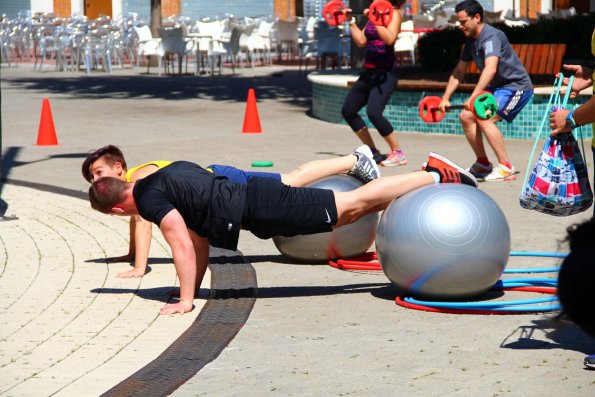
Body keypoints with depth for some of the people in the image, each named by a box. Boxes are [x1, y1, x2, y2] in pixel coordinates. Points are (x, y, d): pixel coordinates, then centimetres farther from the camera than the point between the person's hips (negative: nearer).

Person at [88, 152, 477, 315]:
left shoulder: (149, 200, -10)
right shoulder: (164, 178, 19)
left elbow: (183, 245, -18)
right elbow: (199, 240, 25)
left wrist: (186, 300, -12)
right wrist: (194, 287, 27)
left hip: (259, 210, -8)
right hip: (259, 193, 8)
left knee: (353, 204, -6)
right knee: (355, 205, 9)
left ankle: (436, 176, -5)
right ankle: (433, 175, 11)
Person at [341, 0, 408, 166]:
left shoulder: (394, 13, -8)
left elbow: (389, 39, -24)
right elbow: (361, 41, 17)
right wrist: (351, 21, 16)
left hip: (385, 72, -9)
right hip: (369, 71, 9)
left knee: (373, 112, -25)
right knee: (348, 110, 8)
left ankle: (398, 154, -13)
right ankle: (372, 151, 17)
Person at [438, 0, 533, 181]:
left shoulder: (491, 36, -23)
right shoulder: (470, 41, 6)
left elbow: (490, 69, -39)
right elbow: (458, 72, 16)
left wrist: (473, 97, -47)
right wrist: (445, 98, 7)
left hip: (517, 86, -10)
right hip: (497, 87, 10)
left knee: (484, 119, -26)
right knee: (466, 116, 4)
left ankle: (506, 168, -19)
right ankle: (483, 164, 15)